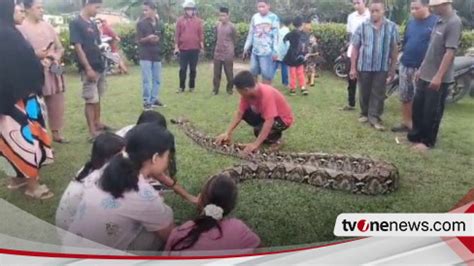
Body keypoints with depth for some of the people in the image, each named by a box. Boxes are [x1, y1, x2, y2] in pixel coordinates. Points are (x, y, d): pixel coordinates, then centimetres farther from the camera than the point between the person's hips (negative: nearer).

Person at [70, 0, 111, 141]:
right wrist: (88, 68, -19)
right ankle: (92, 132, 0)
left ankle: (97, 124, 29)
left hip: (100, 67, 8)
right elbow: (78, 47, -15)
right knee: (90, 100, -4)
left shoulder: (92, 24, 14)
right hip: (89, 69, -8)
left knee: (97, 98, 16)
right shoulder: (75, 23, -9)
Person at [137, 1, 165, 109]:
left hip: (157, 56, 4)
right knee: (147, 80, -4)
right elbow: (140, 40, -7)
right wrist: (148, 38, -26)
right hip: (145, 56, -4)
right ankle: (146, 101, 3)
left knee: (157, 80, 9)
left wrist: (157, 40, -6)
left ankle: (154, 100, 20)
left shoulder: (160, 24, 6)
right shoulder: (141, 24, -3)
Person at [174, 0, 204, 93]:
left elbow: (201, 34, 4)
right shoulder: (180, 20, 4)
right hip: (183, 49, 0)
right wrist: (176, 47, -3)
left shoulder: (198, 21, 5)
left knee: (193, 69, 7)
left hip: (195, 49, 1)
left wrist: (202, 46, -2)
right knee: (182, 69, 2)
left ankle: (192, 86, 17)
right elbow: (177, 34, 2)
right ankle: (181, 87, 12)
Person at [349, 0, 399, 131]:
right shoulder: (362, 26, -3)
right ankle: (364, 113, 30)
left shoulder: (391, 27, -2)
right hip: (364, 66, 0)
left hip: (382, 67, 0)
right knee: (364, 92, 12)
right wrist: (353, 67, -3)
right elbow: (355, 48, -1)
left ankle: (374, 117, 10)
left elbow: (394, 49, 3)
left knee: (378, 94, 3)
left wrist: (393, 68, 3)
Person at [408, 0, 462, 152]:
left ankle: (428, 141, 17)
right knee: (417, 107, 14)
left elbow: (450, 52, -21)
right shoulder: (440, 22, 11)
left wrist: (438, 76, -23)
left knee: (432, 112, 3)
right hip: (426, 75, 8)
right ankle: (416, 135, 29)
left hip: (439, 78, -8)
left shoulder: (454, 23, -16)